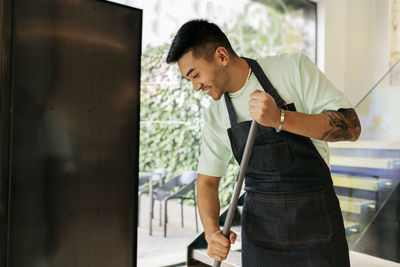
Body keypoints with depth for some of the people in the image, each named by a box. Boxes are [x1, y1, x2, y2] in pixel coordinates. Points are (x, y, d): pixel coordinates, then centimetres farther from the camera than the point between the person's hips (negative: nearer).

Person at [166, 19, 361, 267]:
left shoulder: (293, 67, -10)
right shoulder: (214, 116, 1)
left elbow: (351, 126, -13)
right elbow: (207, 180, 7)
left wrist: (280, 119, -27)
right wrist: (212, 231, -10)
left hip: (316, 217, -2)